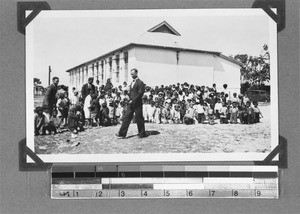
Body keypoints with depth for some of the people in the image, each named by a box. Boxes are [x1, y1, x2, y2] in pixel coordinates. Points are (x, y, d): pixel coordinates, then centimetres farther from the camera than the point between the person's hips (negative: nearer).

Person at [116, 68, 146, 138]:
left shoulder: (140, 83, -9)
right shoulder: (132, 83, 16)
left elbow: (140, 94, -15)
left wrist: (133, 101, -16)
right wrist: (130, 100, 5)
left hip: (137, 104, -8)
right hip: (131, 103, 8)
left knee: (139, 119, 0)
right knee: (126, 117, 2)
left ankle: (142, 134, 13)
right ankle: (122, 134, 0)